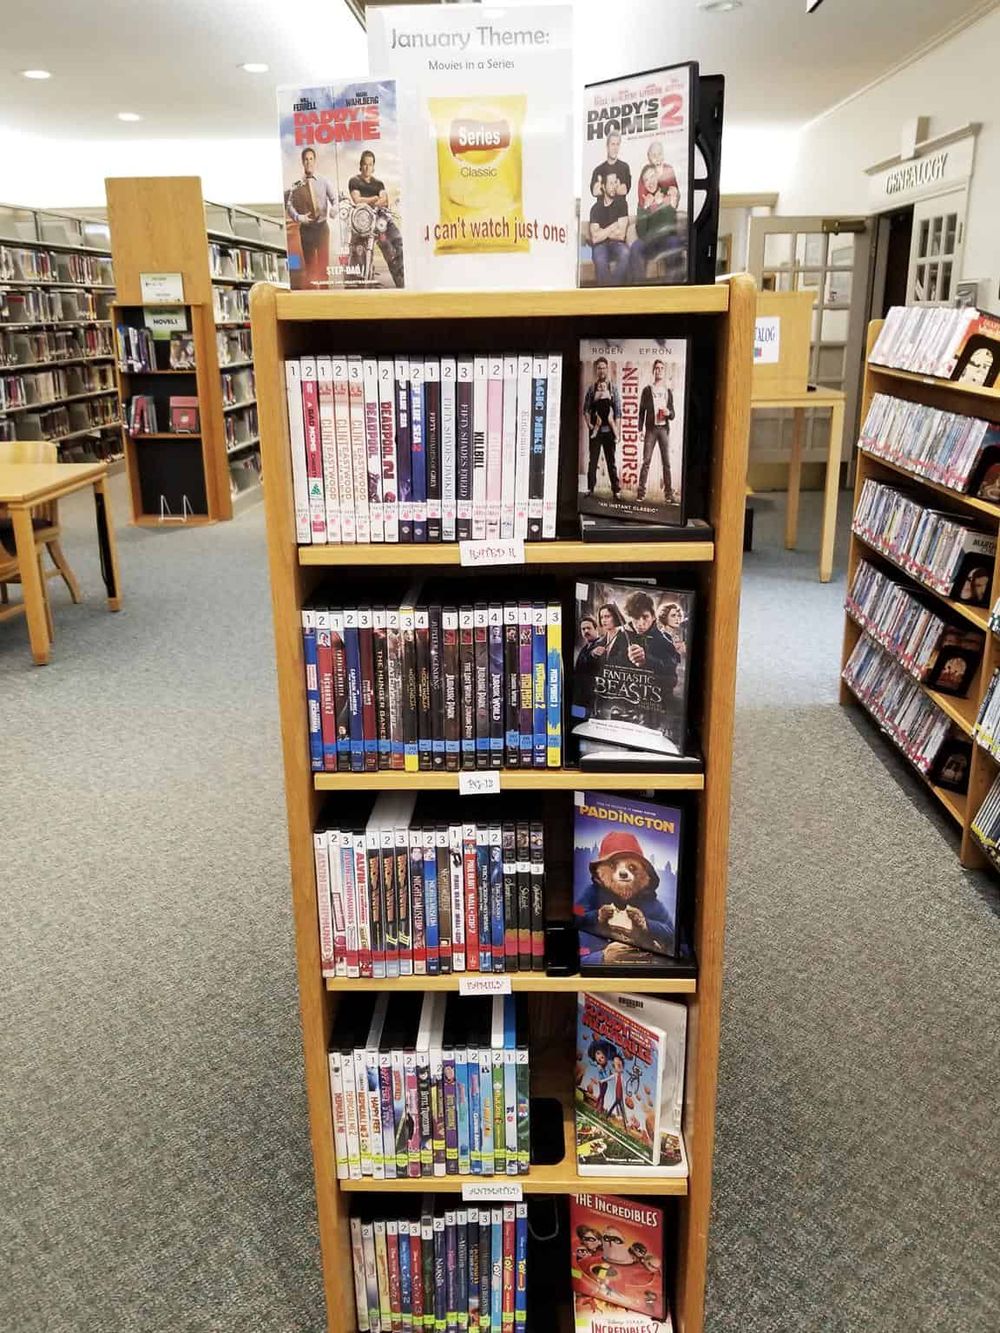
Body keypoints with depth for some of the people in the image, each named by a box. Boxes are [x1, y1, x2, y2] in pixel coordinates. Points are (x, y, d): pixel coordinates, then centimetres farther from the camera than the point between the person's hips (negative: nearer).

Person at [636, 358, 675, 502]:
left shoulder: (668, 391, 13)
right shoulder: (647, 390, 7)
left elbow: (673, 415, 14)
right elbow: (641, 411, 4)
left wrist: (669, 413, -9)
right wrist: (641, 429, -6)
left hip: (664, 429, 2)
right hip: (651, 428, -2)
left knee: (666, 462, 0)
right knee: (646, 461, -6)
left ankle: (668, 493, 1)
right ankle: (641, 491, -5)